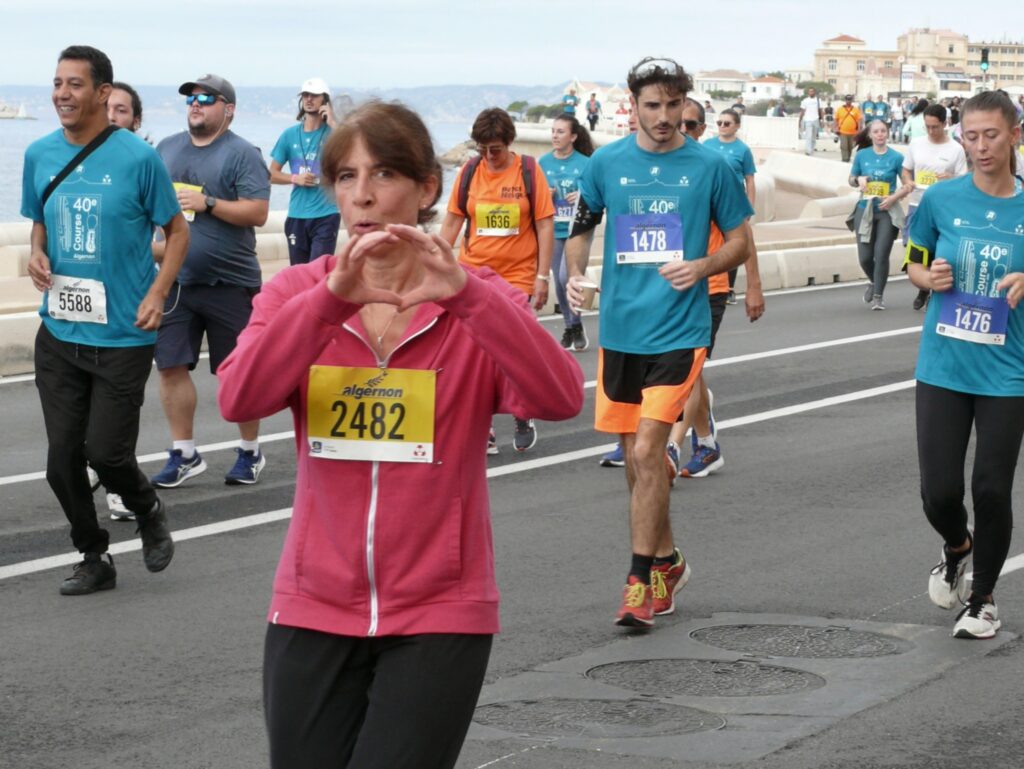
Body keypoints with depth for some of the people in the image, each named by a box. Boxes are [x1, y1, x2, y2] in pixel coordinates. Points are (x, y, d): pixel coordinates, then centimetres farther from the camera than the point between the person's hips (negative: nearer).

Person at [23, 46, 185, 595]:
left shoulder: (137, 158, -10)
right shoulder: (40, 156, 3)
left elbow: (177, 230, -1)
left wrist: (157, 294, -14)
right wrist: (37, 255, -4)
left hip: (123, 335, -4)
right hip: (59, 332, 4)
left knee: (106, 453, -3)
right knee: (62, 460, 6)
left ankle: (149, 514, 29)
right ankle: (94, 559, 25)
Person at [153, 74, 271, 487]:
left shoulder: (242, 154, -6)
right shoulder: (167, 148, 12)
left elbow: (258, 212, -14)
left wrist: (207, 204, -19)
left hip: (230, 282, -5)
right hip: (174, 279, 5)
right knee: (171, 366, 2)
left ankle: (250, 452, 19)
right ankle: (184, 454, 13)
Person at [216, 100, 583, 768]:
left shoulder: (476, 305, -1)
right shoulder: (298, 294, 3)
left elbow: (560, 399, -20)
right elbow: (239, 400, -16)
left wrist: (464, 293, -31)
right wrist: (331, 298, -28)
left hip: (439, 618, -2)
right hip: (313, 611, 2)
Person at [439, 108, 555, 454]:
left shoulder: (529, 171, -3)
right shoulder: (469, 172, 4)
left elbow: (545, 225, -3)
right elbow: (452, 222, 9)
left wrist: (543, 276, -7)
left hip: (517, 277, -3)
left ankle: (523, 420, 22)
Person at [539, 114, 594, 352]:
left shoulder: (585, 163, -6)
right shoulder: (544, 162, 4)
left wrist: (583, 197, -23)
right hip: (553, 231, 4)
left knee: (566, 276, -17)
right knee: (560, 283, 8)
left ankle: (577, 325, 3)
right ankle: (570, 327, 25)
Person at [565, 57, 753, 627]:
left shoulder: (710, 166, -2)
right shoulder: (607, 163, 4)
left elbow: (740, 240, 6)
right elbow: (583, 227, 16)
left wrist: (703, 266, -13)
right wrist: (576, 274, -2)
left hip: (679, 330, -3)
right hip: (619, 329, 4)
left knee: (646, 451, -14)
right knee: (639, 458, 13)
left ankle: (642, 581, -6)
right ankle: (667, 561, 32)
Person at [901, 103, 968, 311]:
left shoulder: (956, 149, -4)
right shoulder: (916, 144, 5)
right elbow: (906, 170, 14)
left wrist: (950, 179, -23)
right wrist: (908, 182, -8)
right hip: (917, 204, 3)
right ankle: (923, 288, 25)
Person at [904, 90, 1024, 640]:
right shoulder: (941, 199, -2)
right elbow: (914, 263, 12)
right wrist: (929, 277, -9)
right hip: (943, 368, 1)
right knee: (940, 491, -2)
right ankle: (956, 548, 34)